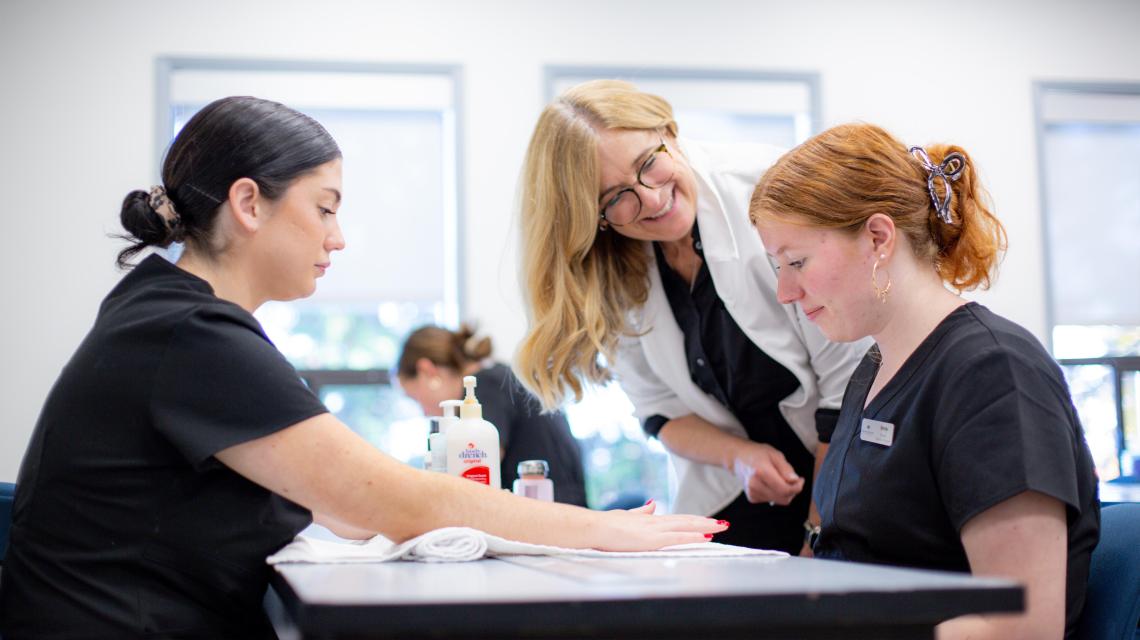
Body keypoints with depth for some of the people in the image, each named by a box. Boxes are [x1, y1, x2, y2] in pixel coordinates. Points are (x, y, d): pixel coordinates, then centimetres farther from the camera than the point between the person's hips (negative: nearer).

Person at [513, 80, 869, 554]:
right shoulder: (612, 276, -3)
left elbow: (848, 374, -14)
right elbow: (661, 411, 7)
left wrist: (820, 534, -12)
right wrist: (741, 457, -13)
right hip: (733, 499, 2)